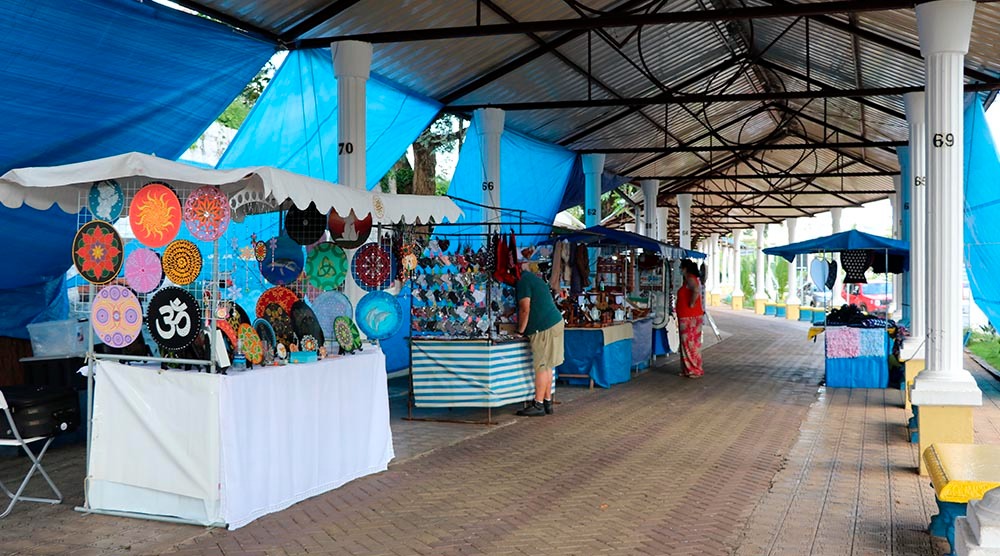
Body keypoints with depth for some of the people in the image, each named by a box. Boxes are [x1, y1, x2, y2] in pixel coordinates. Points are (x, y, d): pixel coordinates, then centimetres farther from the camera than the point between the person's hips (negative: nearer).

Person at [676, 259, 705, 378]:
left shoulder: (690, 279, -16)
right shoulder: (693, 279, 16)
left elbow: (696, 290, -35)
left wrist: (691, 304, -24)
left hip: (690, 317, -10)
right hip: (688, 317, 10)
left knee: (690, 343, -5)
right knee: (688, 343, 14)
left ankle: (695, 370, -1)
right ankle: (688, 369, 19)